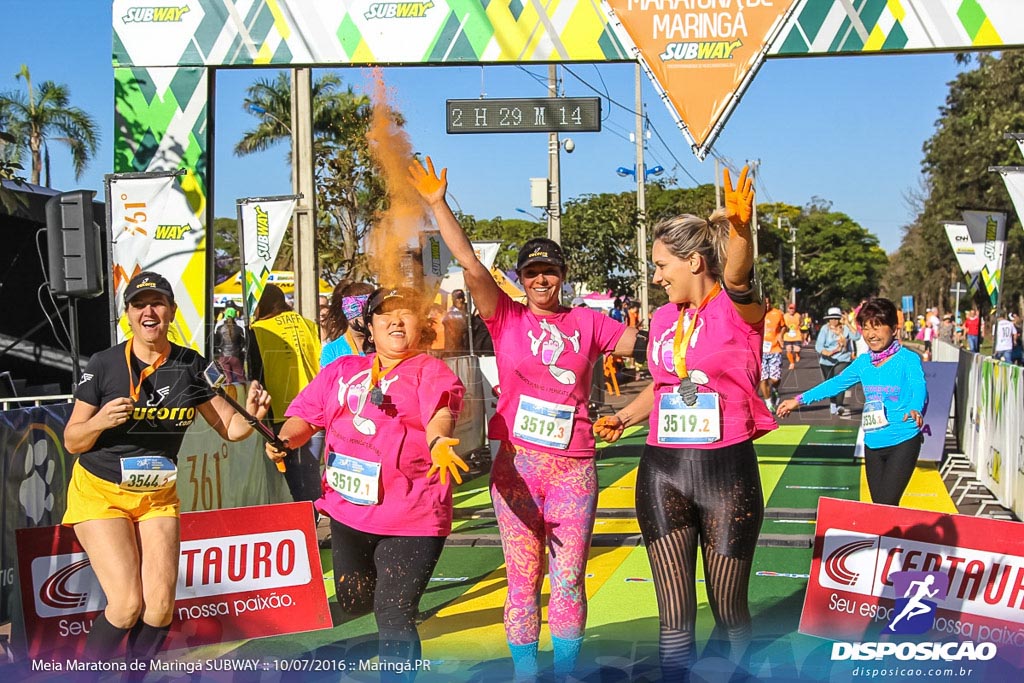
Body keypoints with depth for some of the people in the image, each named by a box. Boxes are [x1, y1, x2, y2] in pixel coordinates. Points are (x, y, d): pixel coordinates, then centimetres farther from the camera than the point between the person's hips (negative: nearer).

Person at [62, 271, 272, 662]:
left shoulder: (190, 366, -4)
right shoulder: (104, 365, -12)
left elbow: (230, 428, -1)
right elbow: (72, 441, -7)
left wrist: (251, 413, -23)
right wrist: (100, 421, -28)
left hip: (158, 496, 3)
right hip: (100, 493, -3)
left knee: (160, 606, -6)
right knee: (127, 603, -14)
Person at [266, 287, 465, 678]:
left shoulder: (430, 371, -4)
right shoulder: (342, 370, 12)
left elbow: (440, 413, -23)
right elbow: (307, 417, 11)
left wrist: (439, 442, -45)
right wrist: (284, 439, -11)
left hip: (411, 515, -6)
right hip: (349, 509, 6)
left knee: (394, 616, -5)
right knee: (353, 603, 20)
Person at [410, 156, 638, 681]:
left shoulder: (587, 323, 6)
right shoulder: (507, 319, 2)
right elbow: (471, 264, -7)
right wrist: (437, 204, -14)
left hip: (573, 468, 0)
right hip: (516, 464, 0)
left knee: (568, 581, 4)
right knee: (523, 582, 8)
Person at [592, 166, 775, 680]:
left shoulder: (737, 310, -7)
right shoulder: (663, 318, 11)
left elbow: (738, 278, -31)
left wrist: (739, 227, -49)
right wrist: (624, 417, 12)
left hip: (727, 469, -4)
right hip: (662, 470, 5)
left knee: (729, 610, 9)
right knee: (674, 613, 6)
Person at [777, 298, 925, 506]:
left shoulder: (908, 359, -9)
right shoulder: (863, 363, 8)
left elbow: (919, 387, -25)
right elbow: (837, 383, 20)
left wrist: (915, 409, -48)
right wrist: (799, 400, 22)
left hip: (903, 443, -6)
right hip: (872, 444, 6)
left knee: (886, 506, -14)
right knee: (878, 505, 7)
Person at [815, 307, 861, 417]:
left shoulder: (845, 328, -2)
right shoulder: (825, 329, -7)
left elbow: (856, 336, -17)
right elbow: (818, 346, -15)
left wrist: (848, 324, -18)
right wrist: (827, 352, -35)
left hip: (843, 360, -1)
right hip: (827, 361, 1)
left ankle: (839, 407, -23)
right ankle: (833, 406, 32)